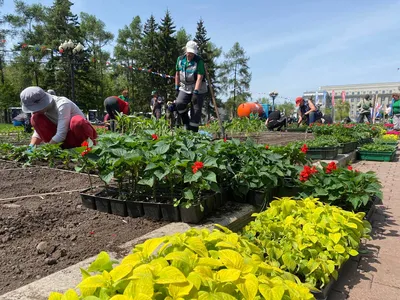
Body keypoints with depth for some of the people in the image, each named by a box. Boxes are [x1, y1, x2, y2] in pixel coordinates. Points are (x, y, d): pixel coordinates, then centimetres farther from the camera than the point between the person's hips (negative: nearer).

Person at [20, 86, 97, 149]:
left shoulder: (62, 104, -26)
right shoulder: (42, 106, -6)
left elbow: (61, 135, -30)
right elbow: (38, 131, -3)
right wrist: (31, 147, -19)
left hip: (80, 132, -6)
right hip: (63, 138, 6)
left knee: (77, 121, -39)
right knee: (36, 118, -11)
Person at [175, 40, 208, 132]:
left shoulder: (199, 61, -10)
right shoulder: (180, 59, 5)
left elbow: (199, 77, -19)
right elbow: (177, 74, 14)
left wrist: (195, 92, -28)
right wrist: (177, 88, 9)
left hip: (198, 88, -4)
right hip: (184, 87, 4)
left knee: (196, 110, -5)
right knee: (179, 103, -19)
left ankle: (194, 130, 5)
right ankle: (186, 123, 2)